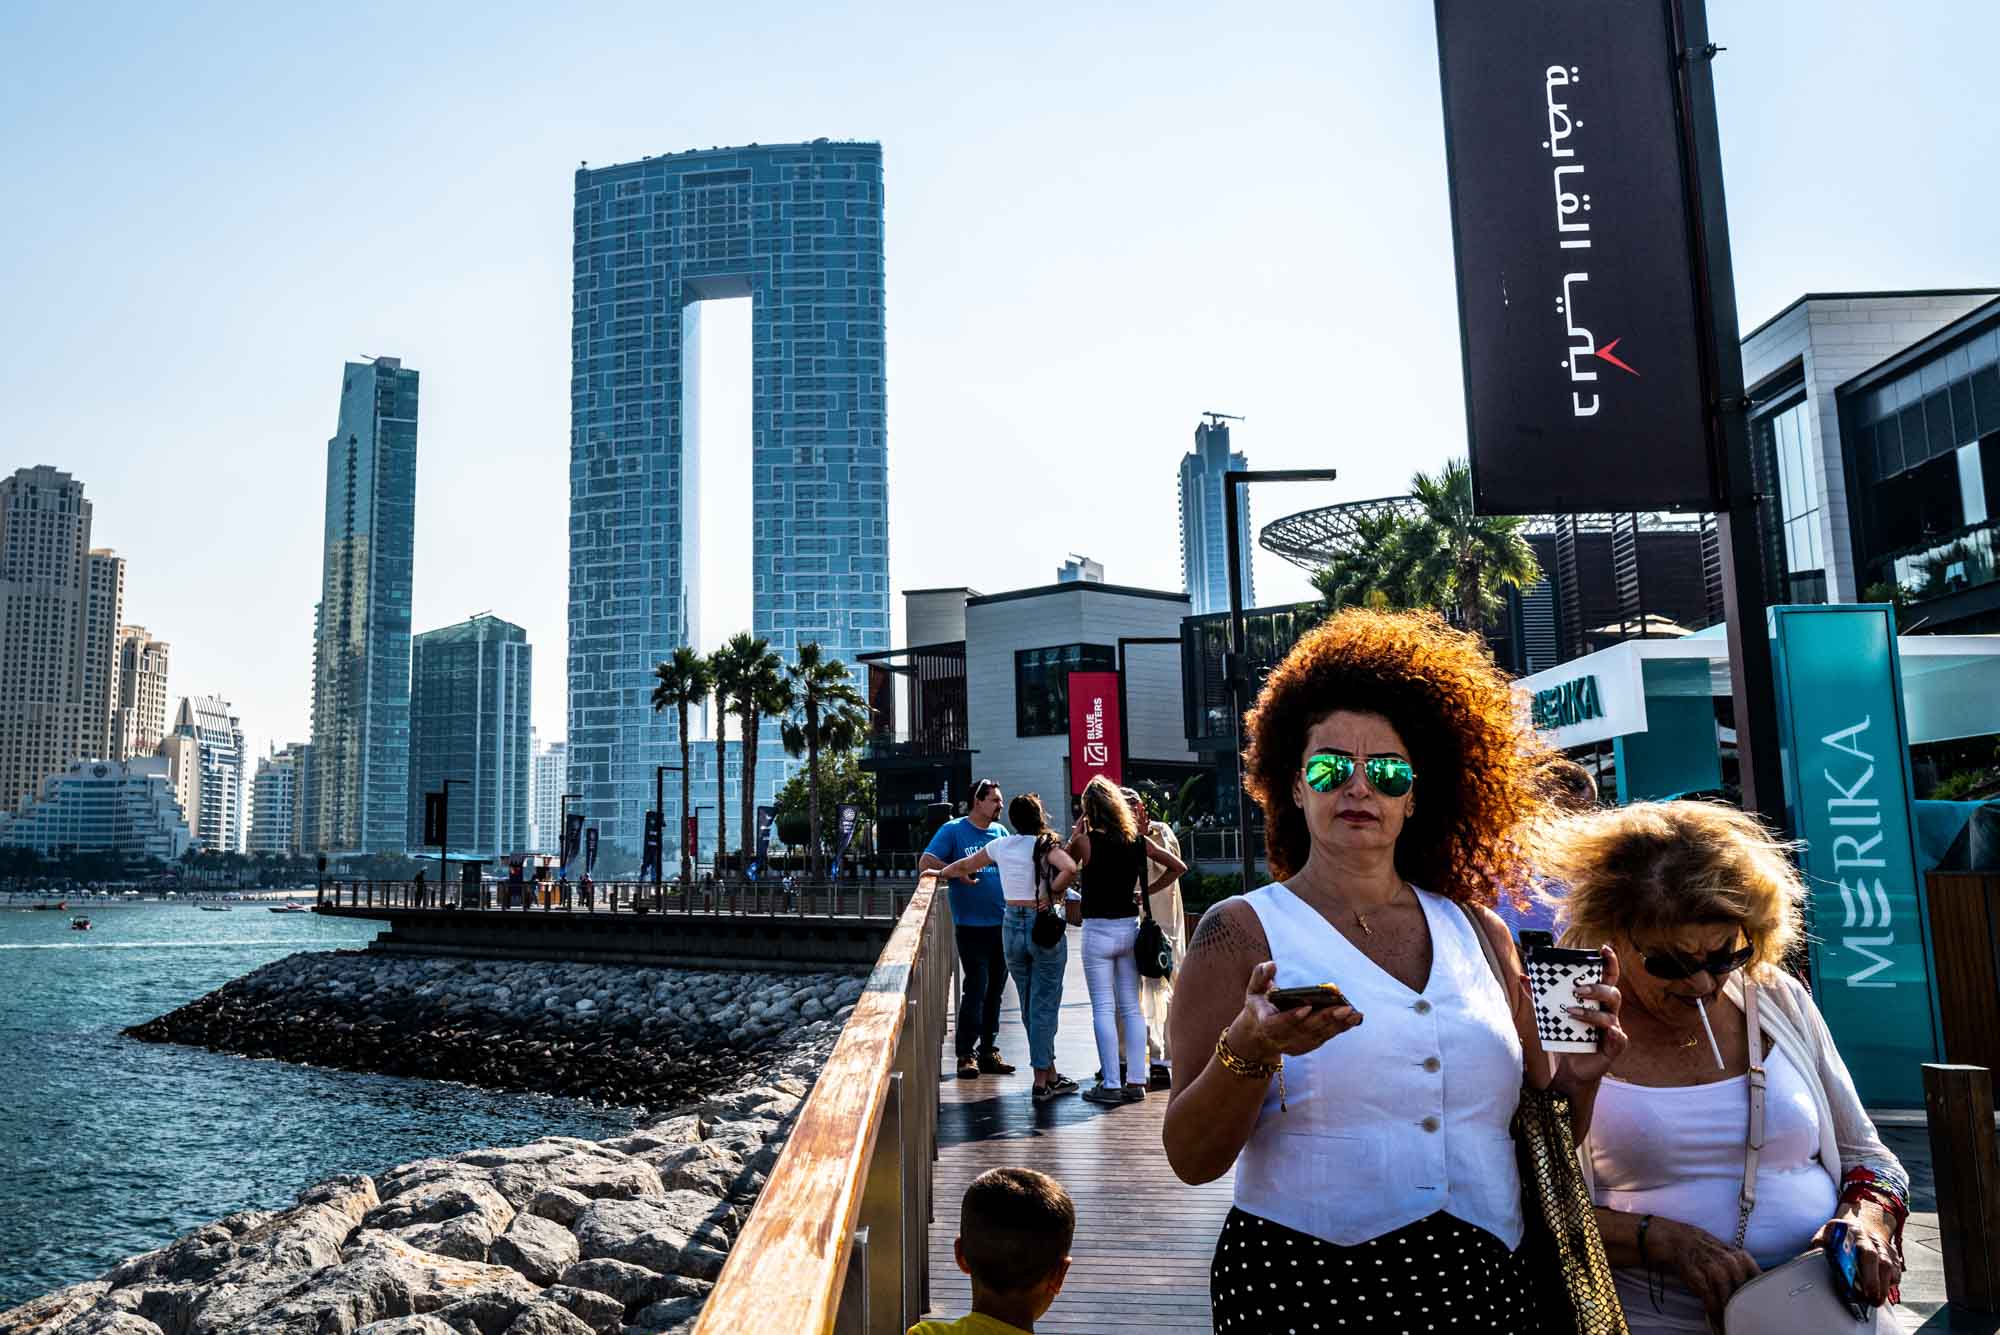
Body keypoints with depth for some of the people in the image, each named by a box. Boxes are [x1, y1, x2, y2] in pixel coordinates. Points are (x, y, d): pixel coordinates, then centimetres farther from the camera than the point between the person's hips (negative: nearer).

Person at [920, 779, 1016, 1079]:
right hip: (971, 925, -6)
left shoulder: (1000, 831, 13)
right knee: (976, 988, -9)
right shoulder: (954, 830, -3)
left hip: (1002, 923, 6)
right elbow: (925, 863, -9)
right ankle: (966, 1055, 0)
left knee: (995, 990, 10)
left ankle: (988, 1052, 19)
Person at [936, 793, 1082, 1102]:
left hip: (1012, 926, 5)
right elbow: (1070, 868, -29)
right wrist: (1052, 896, -13)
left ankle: (1050, 1074, 22)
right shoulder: (1046, 845, -9)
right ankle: (1041, 1082, 5)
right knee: (1044, 1006, 2)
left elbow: (962, 866, 18)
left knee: (1030, 1006, 15)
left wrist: (940, 873, 37)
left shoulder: (1001, 845, 5)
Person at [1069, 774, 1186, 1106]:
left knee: (1103, 1009, 0)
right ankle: (1135, 1081, 11)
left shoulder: (1086, 841, -11)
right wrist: (1146, 891, 12)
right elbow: (1178, 867, 8)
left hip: (1097, 931, -4)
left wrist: (1076, 832, 5)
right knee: (1132, 1007, 9)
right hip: (1129, 928, 4)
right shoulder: (1137, 840, 3)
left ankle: (1111, 1085, 2)